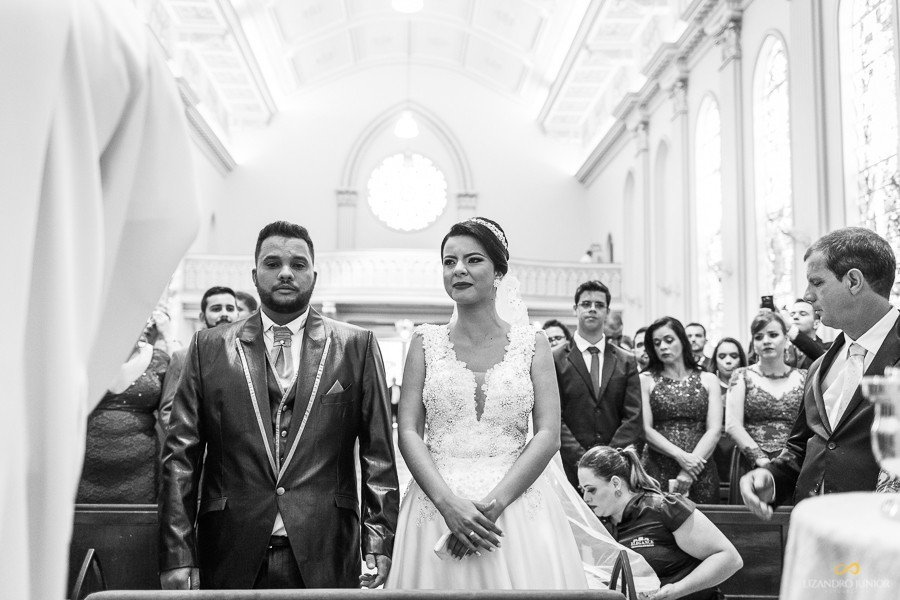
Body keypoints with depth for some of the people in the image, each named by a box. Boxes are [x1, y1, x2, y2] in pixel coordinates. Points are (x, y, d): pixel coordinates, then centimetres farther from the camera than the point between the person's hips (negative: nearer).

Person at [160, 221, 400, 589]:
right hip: (231, 558, 1)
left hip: (324, 558, 0)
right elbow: (181, 456, 3)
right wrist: (178, 555, -4)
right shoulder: (210, 347, 6)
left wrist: (379, 540, -6)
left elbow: (378, 452, 2)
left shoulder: (356, 346, 5)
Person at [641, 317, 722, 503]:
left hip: (700, 473, 1)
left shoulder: (708, 380, 8)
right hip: (656, 470, -1)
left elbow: (714, 430, -2)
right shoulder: (646, 380, 5)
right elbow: (645, 429, -3)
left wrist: (687, 473, -13)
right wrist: (680, 455, -17)